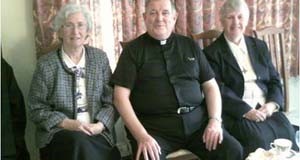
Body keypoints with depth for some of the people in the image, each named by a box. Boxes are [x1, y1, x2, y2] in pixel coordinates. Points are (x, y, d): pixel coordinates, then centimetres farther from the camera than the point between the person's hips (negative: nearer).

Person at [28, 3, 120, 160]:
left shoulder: (100, 58, 7)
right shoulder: (46, 64, 0)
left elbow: (112, 101, 5)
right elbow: (36, 109, 1)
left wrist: (100, 125, -12)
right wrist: (67, 123, -13)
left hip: (97, 132, 2)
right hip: (58, 132, -1)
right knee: (80, 142, -33)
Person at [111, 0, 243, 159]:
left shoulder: (190, 45, 14)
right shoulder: (133, 50, 5)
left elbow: (210, 86, 14)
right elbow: (121, 96, -3)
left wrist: (215, 120, -3)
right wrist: (141, 135, -15)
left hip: (197, 121, 3)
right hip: (155, 126, -3)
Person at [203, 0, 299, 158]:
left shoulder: (259, 46, 18)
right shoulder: (212, 53, 1)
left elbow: (274, 80, 15)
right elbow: (218, 90, -8)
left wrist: (272, 104, -5)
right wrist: (246, 110, -17)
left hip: (265, 108, 4)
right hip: (236, 113, -4)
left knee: (287, 132, -22)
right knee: (257, 138, -29)